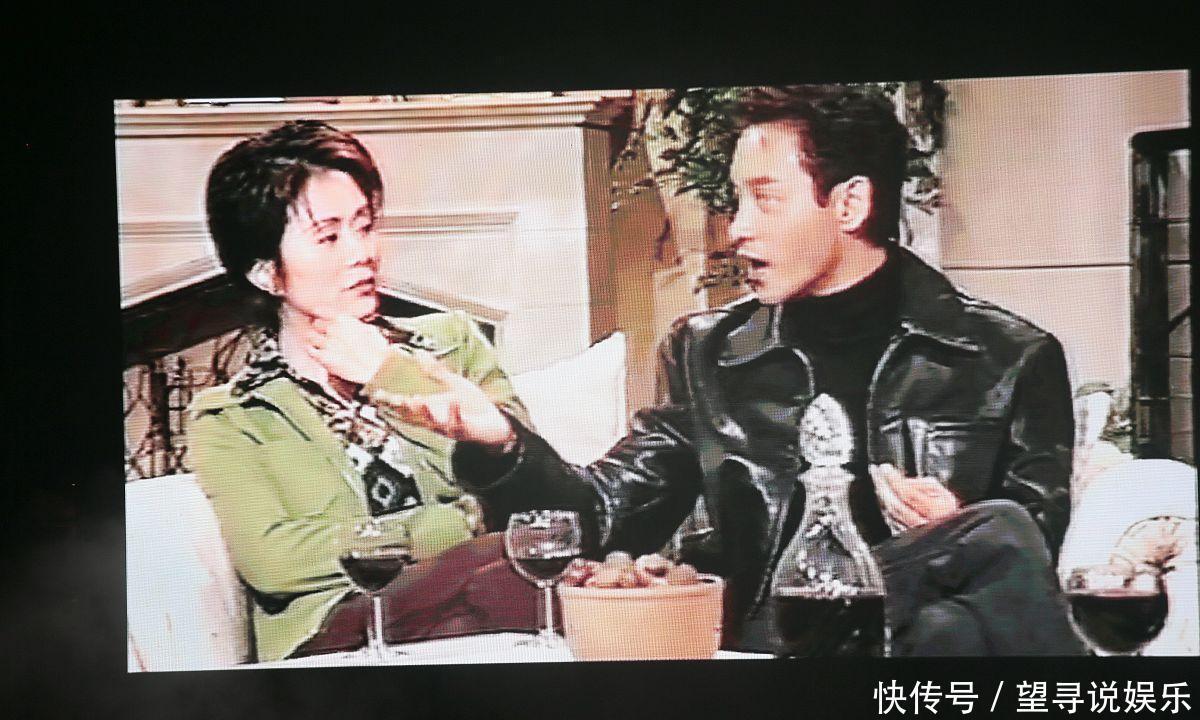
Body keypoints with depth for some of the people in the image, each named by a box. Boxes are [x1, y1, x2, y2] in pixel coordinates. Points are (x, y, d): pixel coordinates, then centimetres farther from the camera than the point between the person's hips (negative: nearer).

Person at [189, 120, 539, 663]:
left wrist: (393, 375, 1)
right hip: (336, 635, -3)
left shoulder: (452, 341, 21)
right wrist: (465, 522, -9)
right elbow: (269, 560, -6)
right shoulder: (226, 420, 12)